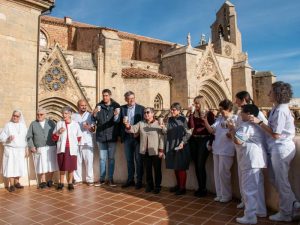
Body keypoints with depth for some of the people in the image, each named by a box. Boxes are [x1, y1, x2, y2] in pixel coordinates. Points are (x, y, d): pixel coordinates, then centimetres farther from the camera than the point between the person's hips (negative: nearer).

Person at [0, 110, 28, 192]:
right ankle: (11, 185, 3)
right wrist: (8, 138, -22)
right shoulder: (8, 125, 1)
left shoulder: (23, 126, 10)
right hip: (10, 149, -3)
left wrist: (26, 149, 9)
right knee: (10, 167, -4)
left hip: (20, 150, 3)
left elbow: (26, 138, 11)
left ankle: (17, 182, 16)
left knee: (19, 166, 3)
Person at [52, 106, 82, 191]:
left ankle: (70, 183, 18)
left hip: (72, 149, 0)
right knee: (62, 167, 7)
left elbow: (79, 137, 13)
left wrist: (73, 143, 10)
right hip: (62, 148, 1)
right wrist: (58, 132, -13)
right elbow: (53, 138, 3)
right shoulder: (59, 123, 2)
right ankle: (61, 183, 21)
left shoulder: (75, 124, 1)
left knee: (71, 167, 3)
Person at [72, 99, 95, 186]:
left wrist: (89, 127, -17)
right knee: (77, 162, 4)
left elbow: (93, 129, 4)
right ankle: (78, 179, 14)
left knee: (89, 161, -2)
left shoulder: (90, 115, 7)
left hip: (87, 142, -1)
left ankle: (89, 179, 5)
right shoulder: (73, 116, 10)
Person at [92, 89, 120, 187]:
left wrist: (116, 115, -30)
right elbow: (94, 120, -4)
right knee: (102, 158, 8)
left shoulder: (116, 106, -1)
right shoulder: (99, 106, 3)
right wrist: (94, 113, -25)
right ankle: (102, 179, 16)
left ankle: (111, 179, 14)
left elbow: (117, 121, -8)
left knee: (111, 158, 6)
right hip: (101, 136, 1)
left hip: (112, 136, -1)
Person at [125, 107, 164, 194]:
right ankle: (149, 185, 30)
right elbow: (133, 129, -4)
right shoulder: (141, 123, 6)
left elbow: (161, 137, -9)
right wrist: (128, 126, -27)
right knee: (148, 170, 16)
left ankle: (157, 186, 22)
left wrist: (161, 150, -12)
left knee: (157, 170, 8)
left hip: (155, 151, -4)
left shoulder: (158, 124, -8)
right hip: (145, 151, 4)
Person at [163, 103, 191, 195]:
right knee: (175, 167, 14)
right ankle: (178, 185, 30)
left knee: (181, 168, 1)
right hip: (171, 146, 6)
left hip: (180, 147, -6)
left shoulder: (183, 119, -8)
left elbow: (188, 133, -9)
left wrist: (183, 142, -19)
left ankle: (182, 188, 12)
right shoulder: (170, 119, 9)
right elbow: (166, 131, 9)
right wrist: (163, 127, -11)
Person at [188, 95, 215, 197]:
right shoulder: (194, 114, 7)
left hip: (204, 140, -4)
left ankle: (203, 189, 7)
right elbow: (190, 126, -7)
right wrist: (190, 114, -12)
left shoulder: (209, 113, -2)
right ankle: (200, 187, 20)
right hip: (194, 140, 5)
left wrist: (210, 141, -8)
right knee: (196, 165, 8)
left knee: (201, 165, -7)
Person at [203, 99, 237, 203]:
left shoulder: (235, 119, -5)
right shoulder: (219, 119, 11)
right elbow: (211, 130, 3)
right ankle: (219, 194, 24)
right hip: (216, 149, 6)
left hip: (226, 150, -6)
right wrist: (205, 120, -7)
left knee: (223, 173, -2)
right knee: (217, 173, 12)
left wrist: (231, 135, -23)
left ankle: (226, 195, 15)